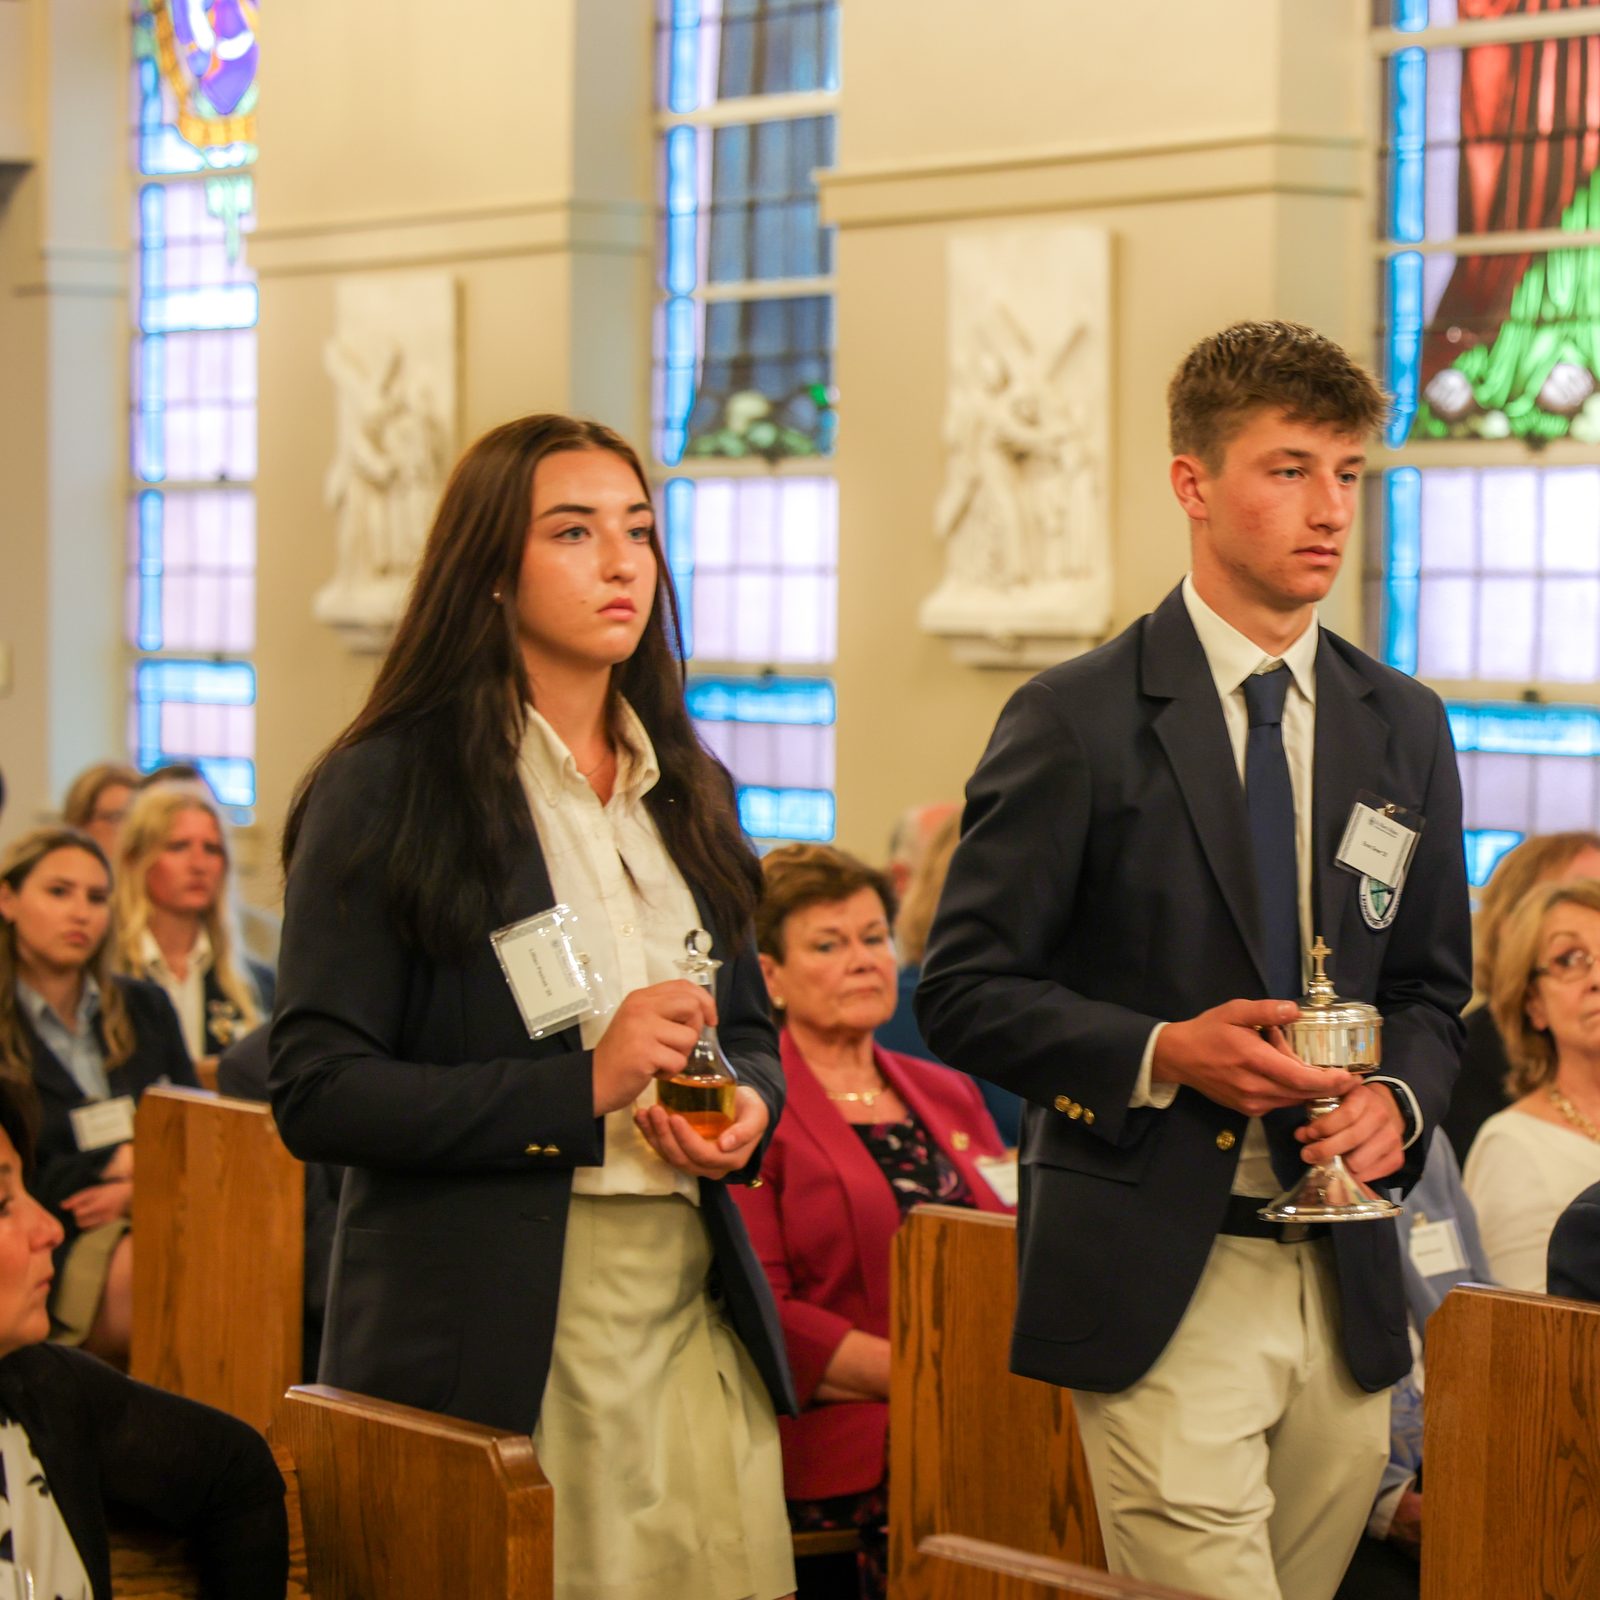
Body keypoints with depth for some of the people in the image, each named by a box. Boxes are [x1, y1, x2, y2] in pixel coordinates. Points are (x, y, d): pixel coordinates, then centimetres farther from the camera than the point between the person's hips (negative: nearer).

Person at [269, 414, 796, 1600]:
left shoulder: (684, 790, 15)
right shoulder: (385, 792, -5)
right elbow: (318, 1095, -11)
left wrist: (748, 1111, 0)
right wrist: (581, 1085, -18)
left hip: (694, 1303, 6)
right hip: (489, 1327, -5)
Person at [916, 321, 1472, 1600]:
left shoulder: (1405, 729, 12)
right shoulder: (1078, 722, -4)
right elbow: (964, 993, -4)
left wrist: (1399, 1100, -3)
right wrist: (1162, 1054, -18)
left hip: (1346, 1288, 5)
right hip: (1159, 1285, -5)